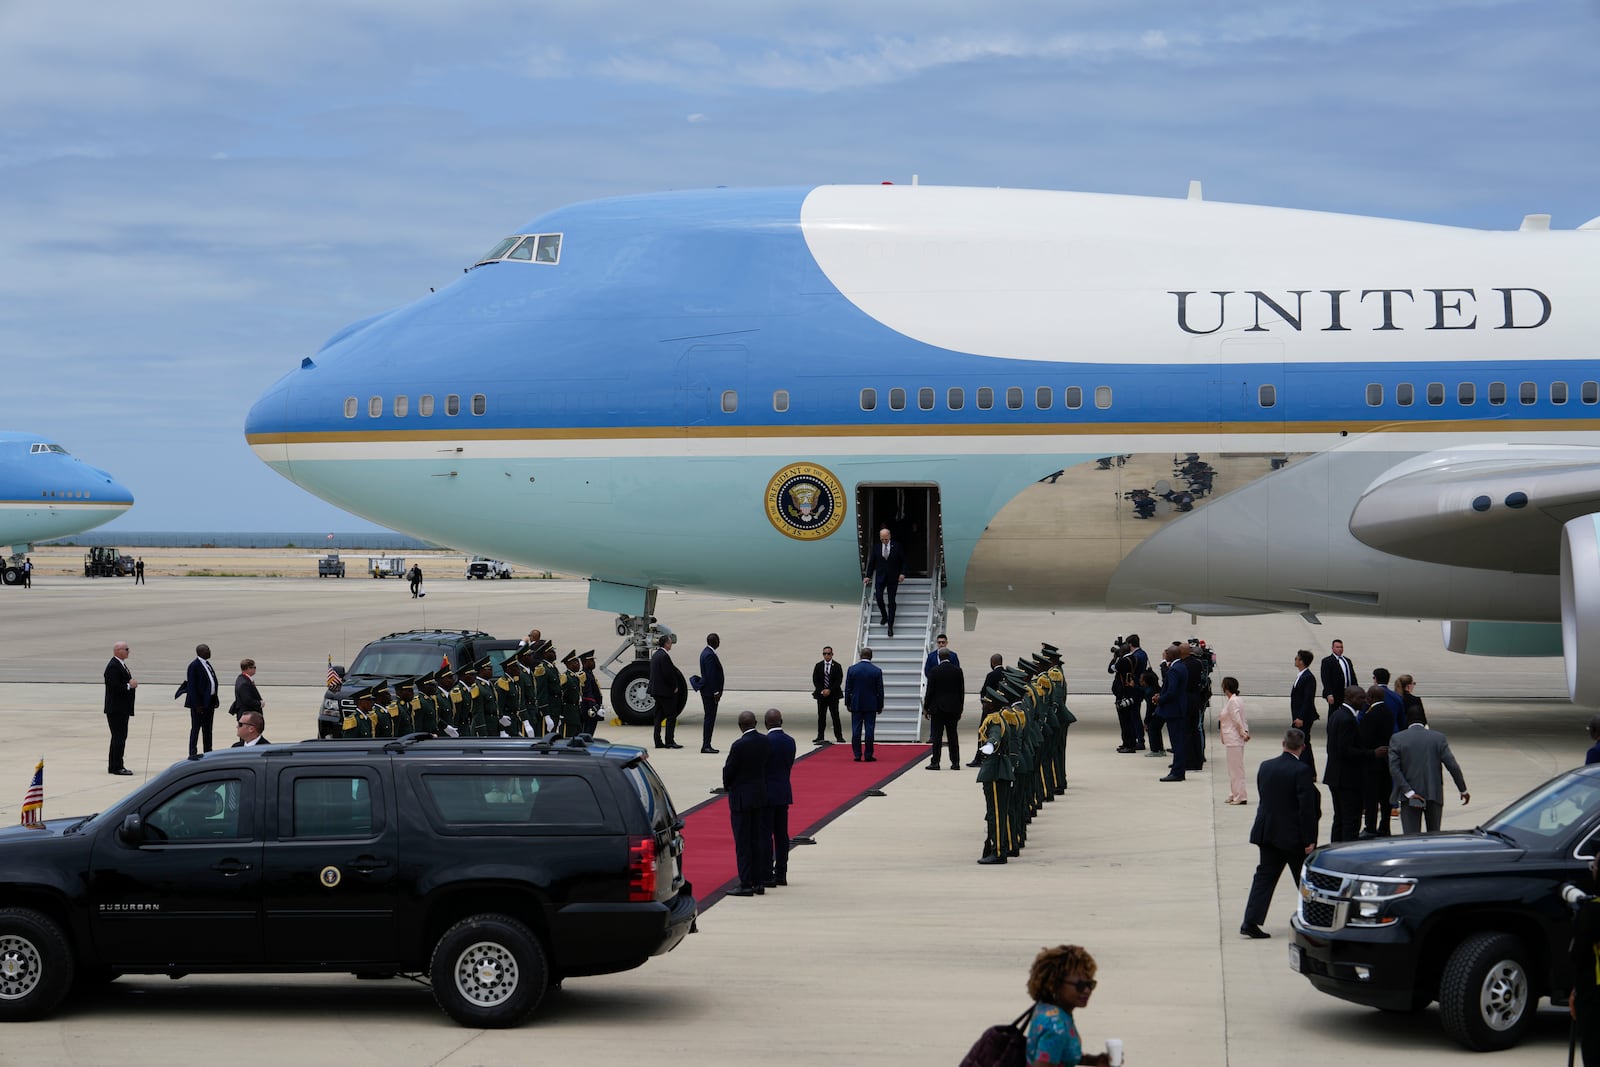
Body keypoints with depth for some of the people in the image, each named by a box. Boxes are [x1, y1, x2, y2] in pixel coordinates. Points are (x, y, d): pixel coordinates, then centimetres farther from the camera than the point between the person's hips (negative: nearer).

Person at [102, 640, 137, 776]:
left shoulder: (121, 665, 15)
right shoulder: (113, 667, -17)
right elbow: (114, 687, -24)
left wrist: (132, 683, 7)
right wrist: (129, 685, -18)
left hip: (122, 709, 10)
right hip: (116, 709, -10)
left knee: (120, 737, 13)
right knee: (118, 737, -8)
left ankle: (116, 766, 18)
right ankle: (115, 767, -5)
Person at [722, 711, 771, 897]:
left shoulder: (739, 746, -20)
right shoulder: (766, 742, -1)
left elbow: (728, 771, -11)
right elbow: (767, 766, 5)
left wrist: (728, 787, 8)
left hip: (741, 798, -7)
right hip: (760, 795, 7)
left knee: (743, 843, -2)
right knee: (757, 840, 14)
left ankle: (746, 884, -2)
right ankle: (758, 882, 18)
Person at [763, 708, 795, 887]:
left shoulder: (766, 741, -16)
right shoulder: (790, 741, 5)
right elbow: (789, 766, 9)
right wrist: (781, 782, 14)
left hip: (767, 793, -7)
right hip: (784, 792, 7)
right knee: (781, 835, 11)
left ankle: (767, 876, -4)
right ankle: (781, 874, 15)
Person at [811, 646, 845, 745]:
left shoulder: (837, 666, -2)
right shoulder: (818, 666, 5)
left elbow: (839, 681, -6)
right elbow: (815, 680, 3)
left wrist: (829, 690, -14)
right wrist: (821, 691, -10)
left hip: (833, 695, -2)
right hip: (821, 695, 2)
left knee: (835, 716, -3)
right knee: (821, 716, 5)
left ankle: (839, 737, 0)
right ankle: (820, 736, 9)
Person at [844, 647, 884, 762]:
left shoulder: (852, 669, -3)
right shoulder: (877, 671, -5)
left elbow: (848, 688, 1)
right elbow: (880, 690, -1)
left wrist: (848, 703, 9)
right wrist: (880, 705, 7)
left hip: (856, 705, 1)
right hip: (871, 705, -1)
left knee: (856, 730, 4)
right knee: (869, 730, 1)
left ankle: (857, 754, 3)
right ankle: (868, 755, 1)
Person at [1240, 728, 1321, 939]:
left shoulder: (1265, 766, 2)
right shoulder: (1301, 771, -17)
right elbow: (1307, 808, -18)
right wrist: (1309, 840, -14)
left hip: (1267, 832, 5)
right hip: (1293, 836, -5)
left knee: (1264, 876, 6)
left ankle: (1251, 922, -4)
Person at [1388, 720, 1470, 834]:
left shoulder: (1397, 739, -2)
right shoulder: (1439, 738, -1)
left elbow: (1394, 768, -11)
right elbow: (1452, 766, -5)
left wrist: (1408, 792, -14)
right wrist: (1463, 790, 4)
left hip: (1409, 799, -1)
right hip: (1434, 794, 1)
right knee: (1434, 836, 15)